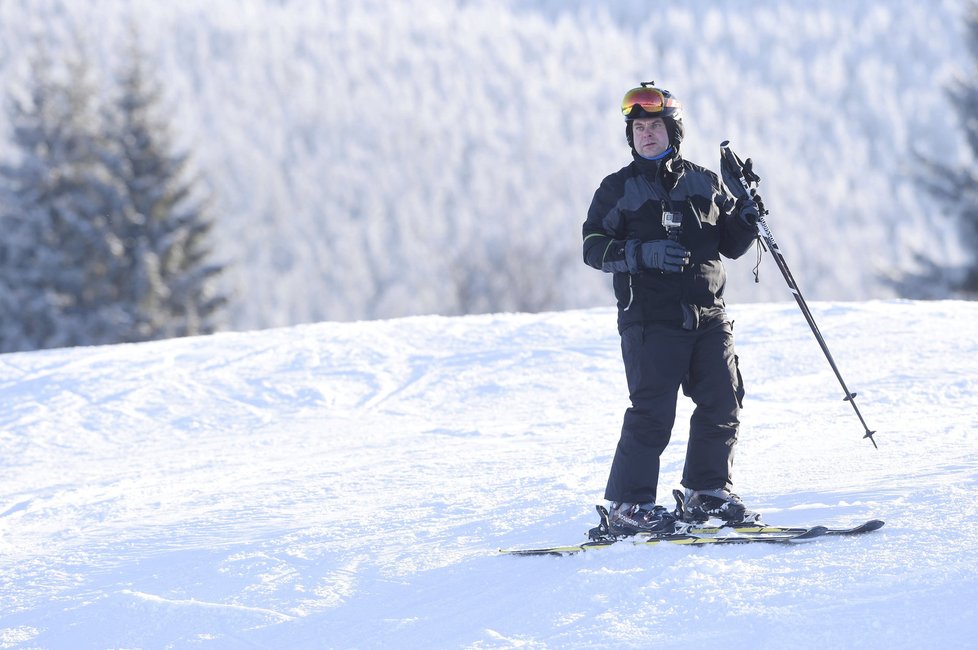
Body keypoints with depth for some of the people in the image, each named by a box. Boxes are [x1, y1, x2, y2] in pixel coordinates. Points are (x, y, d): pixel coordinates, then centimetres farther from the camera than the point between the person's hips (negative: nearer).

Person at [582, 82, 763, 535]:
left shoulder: (704, 183, 13)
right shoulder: (619, 189, 3)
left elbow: (730, 246, 18)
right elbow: (594, 247, -3)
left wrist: (746, 221, -3)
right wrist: (642, 253, -18)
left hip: (707, 315, 4)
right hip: (650, 317, -4)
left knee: (722, 404, 5)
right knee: (652, 412, -9)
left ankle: (707, 492, 20)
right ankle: (628, 506, -2)